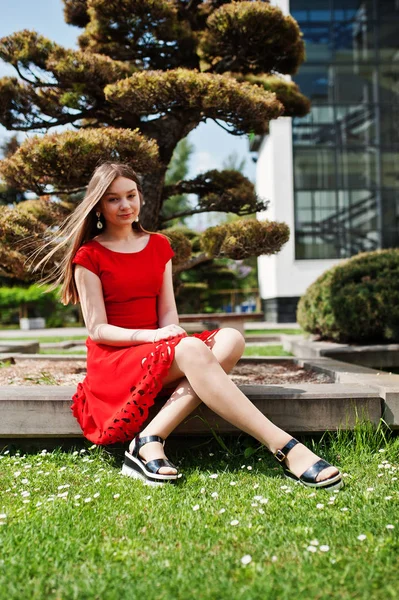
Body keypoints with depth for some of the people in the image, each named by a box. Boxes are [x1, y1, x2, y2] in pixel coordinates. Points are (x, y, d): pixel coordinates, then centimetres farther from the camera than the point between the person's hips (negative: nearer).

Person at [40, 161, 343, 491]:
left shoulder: (158, 245, 15)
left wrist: (171, 333, -13)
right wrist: (150, 336, -23)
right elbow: (97, 329, -7)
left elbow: (168, 312, 11)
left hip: (159, 351, 6)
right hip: (113, 359, -5)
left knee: (230, 339, -24)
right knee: (191, 350, -34)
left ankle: (150, 441, -36)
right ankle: (287, 449, -39)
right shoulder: (89, 256, 0)